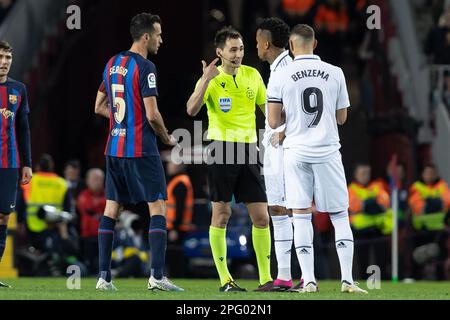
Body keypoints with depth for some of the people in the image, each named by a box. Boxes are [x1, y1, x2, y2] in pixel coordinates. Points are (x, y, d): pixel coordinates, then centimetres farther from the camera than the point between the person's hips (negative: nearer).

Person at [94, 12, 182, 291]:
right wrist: (167, 138, 1)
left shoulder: (113, 64, 12)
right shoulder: (145, 67, -12)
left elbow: (100, 107, 20)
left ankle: (104, 276, 5)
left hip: (114, 148, 8)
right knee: (158, 207, -3)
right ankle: (157, 276, -11)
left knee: (111, 209, 8)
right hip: (141, 149, -7)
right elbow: (152, 114, -16)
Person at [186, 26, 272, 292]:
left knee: (261, 217, 1)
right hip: (223, 149, -4)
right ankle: (225, 279, 4)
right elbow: (192, 110, -20)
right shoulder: (211, 79, -4)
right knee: (221, 214, -2)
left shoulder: (253, 75, 9)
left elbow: (268, 108, 20)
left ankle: (266, 279, 8)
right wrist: (206, 81, -30)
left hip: (249, 150, 4)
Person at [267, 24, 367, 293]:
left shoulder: (281, 78, -4)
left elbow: (273, 122, -3)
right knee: (340, 216, 8)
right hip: (327, 150, 1)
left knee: (301, 216, 4)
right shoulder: (335, 74, 0)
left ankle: (309, 280, -2)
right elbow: (342, 118, 8)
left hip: (297, 152, -1)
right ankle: (347, 279, 1)